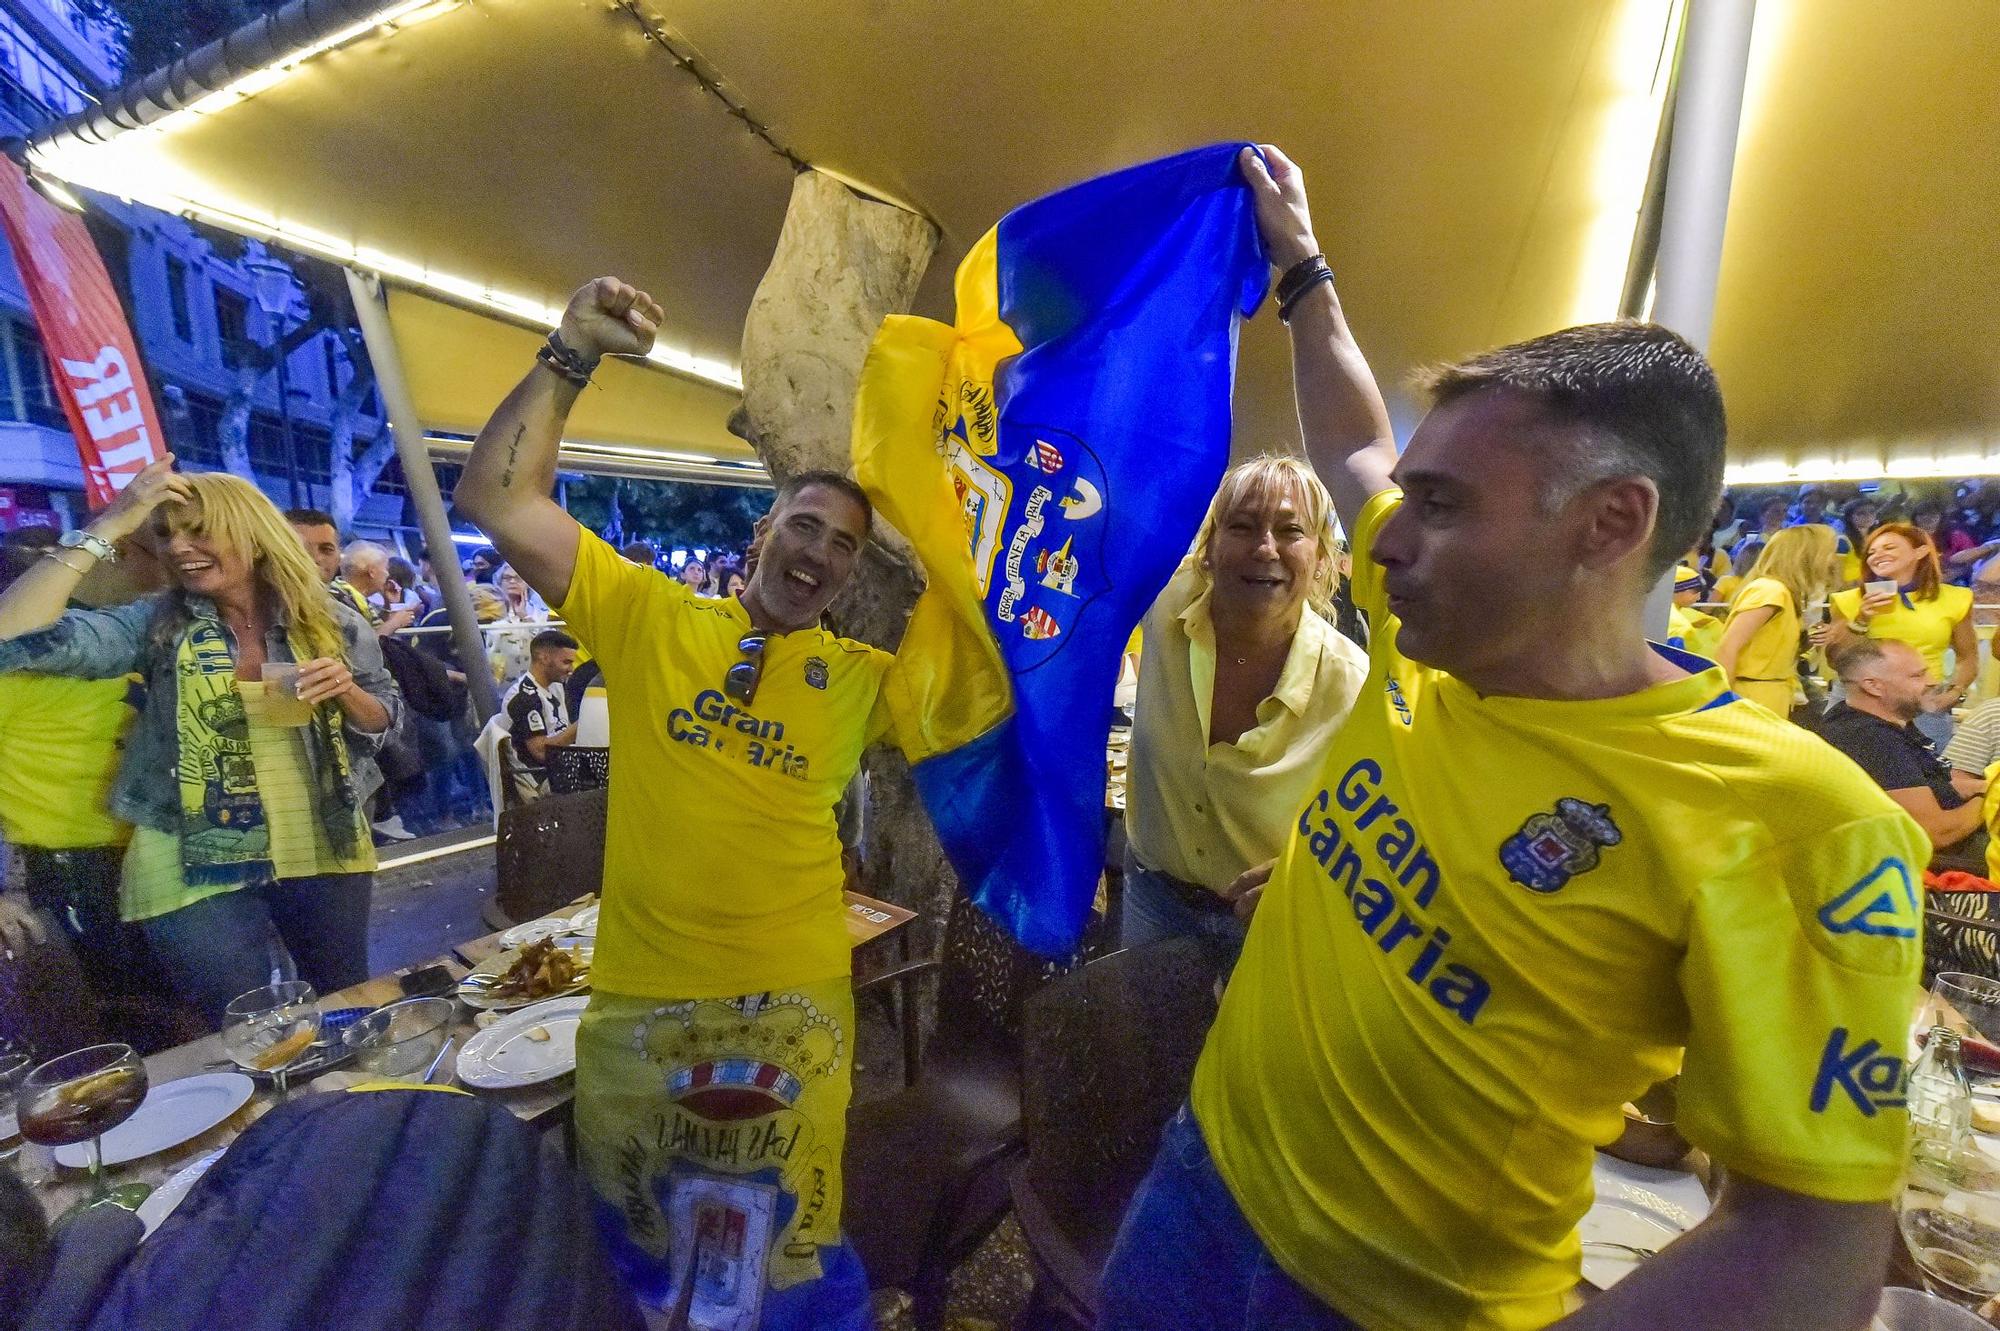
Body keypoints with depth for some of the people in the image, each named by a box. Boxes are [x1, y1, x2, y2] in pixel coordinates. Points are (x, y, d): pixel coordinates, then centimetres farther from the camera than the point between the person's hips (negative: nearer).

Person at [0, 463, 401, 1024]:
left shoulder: (331, 622, -2)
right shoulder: (156, 624, -2)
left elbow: (386, 718, 5)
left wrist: (346, 690, -17)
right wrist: (109, 526, -16)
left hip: (324, 853, 1)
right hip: (199, 870, -1)